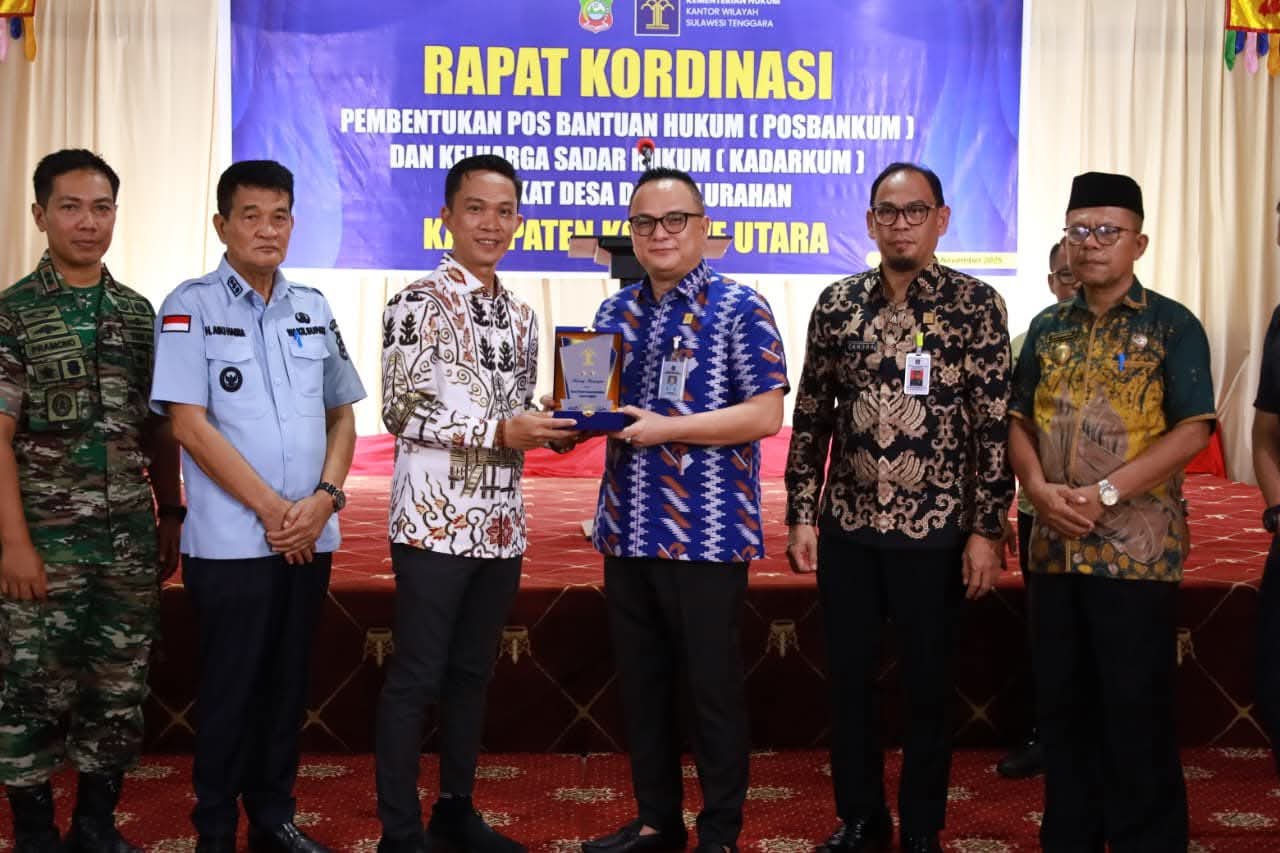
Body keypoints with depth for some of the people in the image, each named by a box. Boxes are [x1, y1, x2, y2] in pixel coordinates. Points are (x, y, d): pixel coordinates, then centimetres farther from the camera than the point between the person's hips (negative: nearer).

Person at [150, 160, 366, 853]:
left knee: (288, 684, 12)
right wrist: (271, 509, -12)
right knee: (229, 689, 3)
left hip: (309, 537, 5)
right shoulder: (191, 306, -4)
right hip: (229, 541, -4)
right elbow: (190, 425, -10)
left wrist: (324, 498, -5)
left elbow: (342, 415, 13)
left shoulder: (313, 309, 10)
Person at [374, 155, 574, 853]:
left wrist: (552, 428, -3)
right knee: (416, 677, 1)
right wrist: (501, 432, -21)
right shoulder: (418, 303, -8)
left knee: (473, 671, 15)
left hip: (501, 524, 7)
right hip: (434, 520, -7)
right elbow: (402, 410, -15)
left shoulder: (521, 316, 13)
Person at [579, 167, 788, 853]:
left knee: (713, 687, 4)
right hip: (627, 532, 6)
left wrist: (662, 428, -19)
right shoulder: (614, 312, 12)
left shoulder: (740, 309, -6)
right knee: (640, 684, 13)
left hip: (708, 533, -5)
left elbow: (765, 413, -13)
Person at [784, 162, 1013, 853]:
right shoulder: (837, 304, 4)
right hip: (846, 527, 3)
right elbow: (811, 418, 7)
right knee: (848, 680, 12)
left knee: (927, 686, 9)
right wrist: (802, 515, 3)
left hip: (935, 530, -2)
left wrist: (987, 530, -9)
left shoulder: (976, 305, -4)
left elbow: (995, 427, -5)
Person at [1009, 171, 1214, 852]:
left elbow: (1192, 430, -11)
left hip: (1136, 546, -4)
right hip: (1054, 545, 5)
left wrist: (1108, 492, -18)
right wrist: (1039, 488, -8)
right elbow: (1020, 419, 11)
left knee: (1136, 706, 1)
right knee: (1061, 699, 12)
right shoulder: (1048, 328, 11)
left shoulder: (1172, 327, -3)